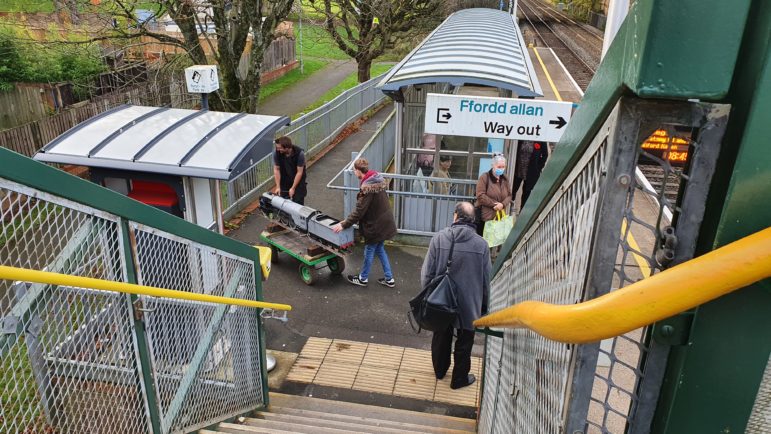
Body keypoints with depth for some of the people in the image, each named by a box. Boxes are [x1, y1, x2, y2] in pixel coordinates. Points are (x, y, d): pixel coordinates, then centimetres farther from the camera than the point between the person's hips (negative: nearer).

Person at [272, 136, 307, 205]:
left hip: (298, 181, -3)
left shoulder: (299, 153, -28)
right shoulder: (277, 153, -20)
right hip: (284, 183, 3)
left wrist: (293, 188, -18)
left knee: (298, 203, -2)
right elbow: (276, 169, -10)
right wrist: (278, 187, -12)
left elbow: (299, 172, -21)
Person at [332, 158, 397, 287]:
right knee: (380, 249, 21)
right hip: (384, 222, 9)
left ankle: (363, 278, 29)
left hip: (376, 225, -9)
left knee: (369, 251, 10)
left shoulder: (367, 187, -26)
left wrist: (344, 224, -16)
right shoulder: (377, 179, 3)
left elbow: (359, 211, -25)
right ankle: (389, 279, 27)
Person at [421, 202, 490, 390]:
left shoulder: (439, 238, -14)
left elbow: (427, 272, -8)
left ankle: (440, 370, 42)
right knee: (464, 342, 16)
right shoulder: (481, 244, -15)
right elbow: (487, 279, -6)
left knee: (441, 337, 23)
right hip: (468, 304, -1)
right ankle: (459, 378, 30)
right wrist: (484, 305, 9)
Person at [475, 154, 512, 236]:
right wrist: (494, 204, -14)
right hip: (485, 216, -5)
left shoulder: (505, 179, 14)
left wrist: (503, 204, -10)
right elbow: (480, 195, -11)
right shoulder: (484, 177, -4)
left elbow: (509, 195, 10)